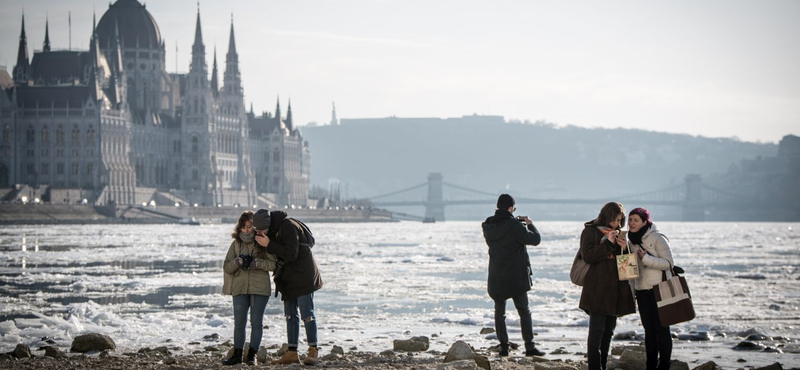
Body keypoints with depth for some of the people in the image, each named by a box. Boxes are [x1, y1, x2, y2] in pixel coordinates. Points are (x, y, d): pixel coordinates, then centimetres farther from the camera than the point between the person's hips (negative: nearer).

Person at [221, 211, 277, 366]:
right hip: (240, 288, 3)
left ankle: (252, 355, 8)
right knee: (239, 323, 4)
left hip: (260, 288, -3)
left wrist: (257, 263, -20)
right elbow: (227, 267, 6)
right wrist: (237, 261, -13)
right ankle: (237, 355, 10)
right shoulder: (236, 244, 7)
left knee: (256, 322, 0)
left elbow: (273, 264, -6)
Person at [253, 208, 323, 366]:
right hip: (288, 279, 9)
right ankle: (292, 353, 11)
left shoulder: (288, 227, -22)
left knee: (307, 313, -5)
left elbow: (291, 254, -28)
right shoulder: (272, 229, 5)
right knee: (290, 314, 8)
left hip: (303, 276, -9)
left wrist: (269, 245, -27)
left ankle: (313, 350, 2)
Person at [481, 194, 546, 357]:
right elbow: (535, 239, -12)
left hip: (496, 278, 4)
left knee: (499, 312, 11)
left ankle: (503, 346, 6)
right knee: (524, 311, 5)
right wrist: (530, 224, 6)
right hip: (516, 276, -4)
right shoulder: (514, 227, -18)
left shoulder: (488, 226, -1)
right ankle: (529, 346, 2)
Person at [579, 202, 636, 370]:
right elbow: (587, 256, -14)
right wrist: (608, 243, -19)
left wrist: (625, 248, -3)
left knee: (609, 330, 11)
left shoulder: (618, 233, 16)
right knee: (597, 329, -10)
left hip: (616, 289, 7)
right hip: (597, 289, -7)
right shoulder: (591, 231, -1)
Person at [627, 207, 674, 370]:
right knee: (649, 330, 9)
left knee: (662, 329, -3)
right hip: (642, 292, 6)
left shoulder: (657, 239, -10)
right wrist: (632, 291, 12)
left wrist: (646, 258, -23)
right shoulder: (631, 241, 10)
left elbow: (669, 263, -16)